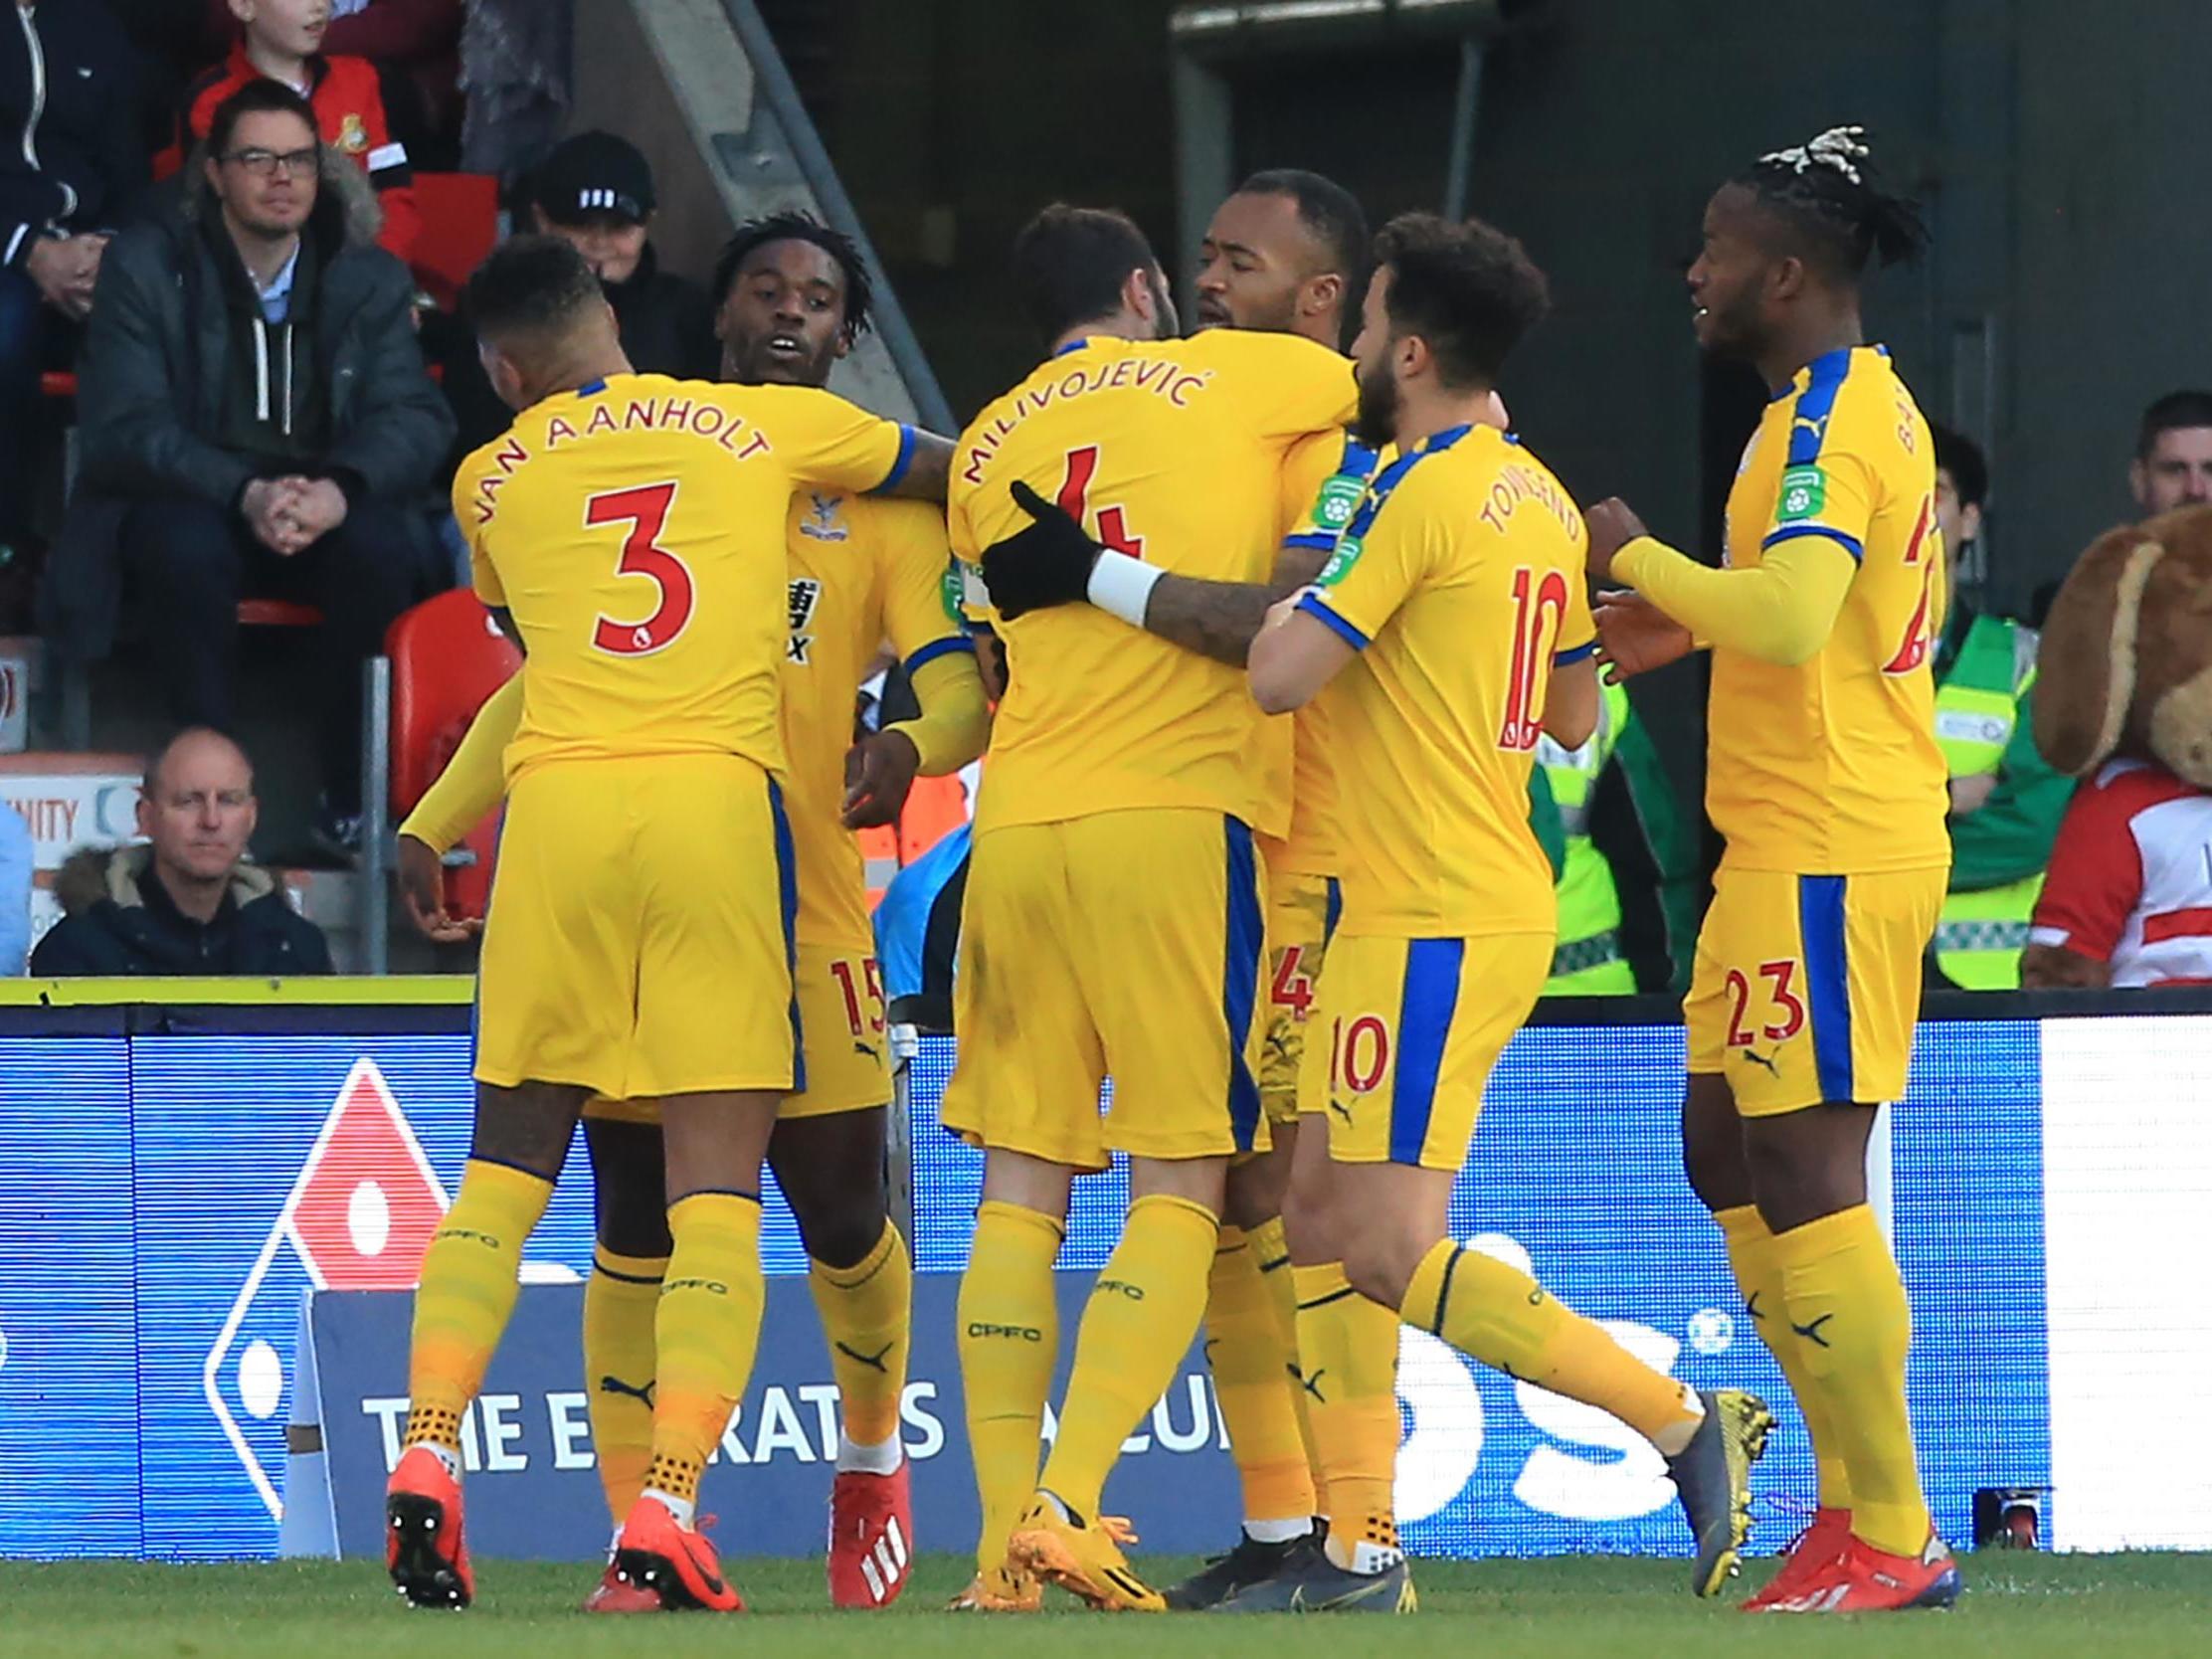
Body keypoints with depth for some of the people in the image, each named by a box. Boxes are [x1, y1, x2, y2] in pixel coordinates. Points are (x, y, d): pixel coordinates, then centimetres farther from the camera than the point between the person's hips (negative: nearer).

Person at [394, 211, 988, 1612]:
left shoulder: (881, 491, 6)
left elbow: (962, 683, -5)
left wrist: (913, 746, -28)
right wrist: (435, 823, 9)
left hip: (801, 908, -2)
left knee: (841, 1216, 0)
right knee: (637, 1227, 1)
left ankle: (872, 1464, 27)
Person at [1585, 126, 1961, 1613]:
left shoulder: (1830, 420, -16)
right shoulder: (1866, 405, 16)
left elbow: (1790, 615, -30)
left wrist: (1641, 560, -16)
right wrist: (1692, 626, 17)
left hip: (1827, 854, -11)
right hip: (1797, 841, 11)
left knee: (1802, 1171, -9)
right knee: (1726, 1149, 14)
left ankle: (1892, 1538, -6)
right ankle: (1858, 1493, 17)